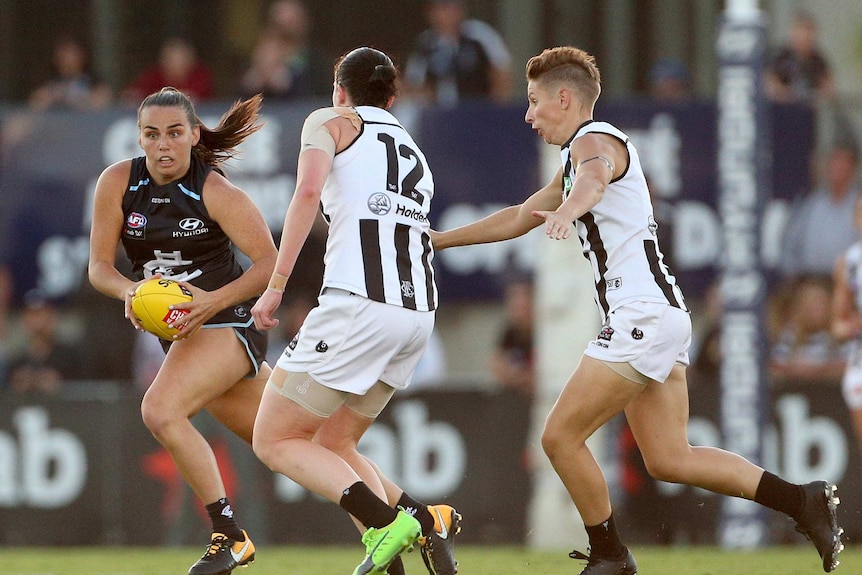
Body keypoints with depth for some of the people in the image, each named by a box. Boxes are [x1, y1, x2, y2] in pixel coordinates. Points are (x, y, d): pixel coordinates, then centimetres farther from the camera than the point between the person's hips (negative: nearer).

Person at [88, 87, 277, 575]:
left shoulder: (216, 192, -16)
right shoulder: (118, 182, -3)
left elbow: (270, 262, -16)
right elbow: (99, 265, 0)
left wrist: (214, 300, -28)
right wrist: (129, 291, -21)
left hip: (230, 320, -6)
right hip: (181, 332, 6)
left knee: (161, 410, -26)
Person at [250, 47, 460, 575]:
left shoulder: (330, 122, 8)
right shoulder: (413, 151, 28)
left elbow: (309, 191, -9)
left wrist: (275, 286, -11)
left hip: (359, 307, -7)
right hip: (420, 312, 7)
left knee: (274, 440, 2)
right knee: (333, 445, 19)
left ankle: (388, 520, -18)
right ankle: (419, 519, -6)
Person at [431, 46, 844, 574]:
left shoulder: (594, 141, -7)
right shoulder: (579, 153, 25)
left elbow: (594, 179, -34)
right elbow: (520, 217, 37)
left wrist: (567, 208, -57)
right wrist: (437, 240, 39)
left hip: (643, 314, -10)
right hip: (663, 314, 10)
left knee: (561, 436, -7)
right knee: (669, 459, 6)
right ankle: (803, 501, 1)